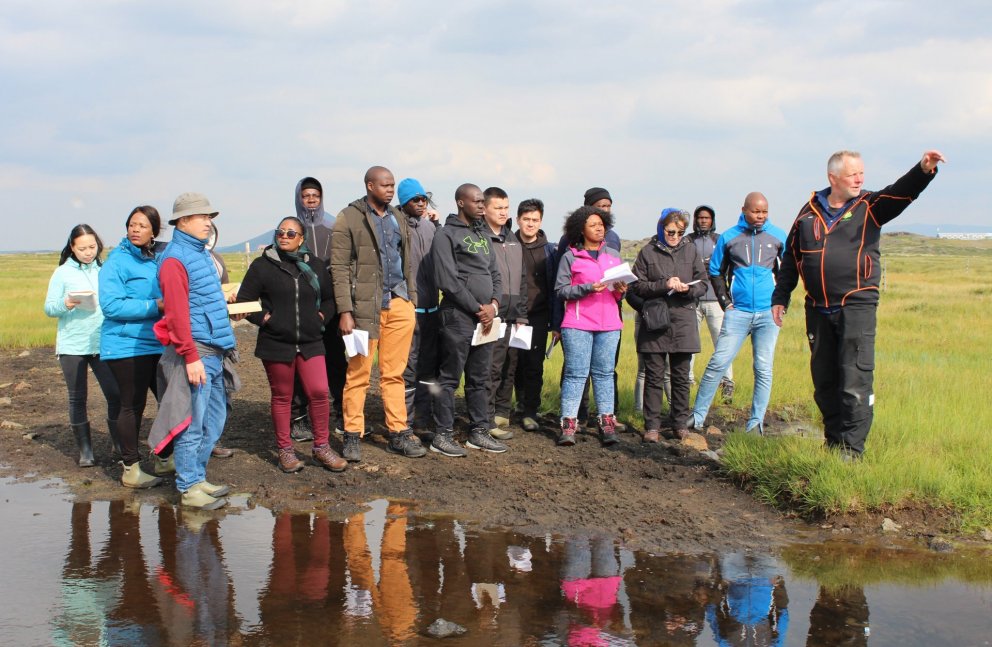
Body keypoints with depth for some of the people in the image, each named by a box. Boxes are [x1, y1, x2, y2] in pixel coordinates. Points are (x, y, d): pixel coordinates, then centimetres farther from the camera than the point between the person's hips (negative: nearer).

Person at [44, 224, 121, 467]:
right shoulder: (63, 273, 2)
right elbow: (49, 308, -1)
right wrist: (65, 304, -20)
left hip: (103, 344, 1)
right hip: (72, 346, -1)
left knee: (116, 394, -4)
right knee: (77, 399, 6)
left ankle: (119, 444, 11)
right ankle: (85, 450, 15)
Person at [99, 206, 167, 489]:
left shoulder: (161, 259, 10)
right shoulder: (118, 261, -10)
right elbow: (111, 305, -19)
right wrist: (155, 306, -21)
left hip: (160, 345, 7)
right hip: (127, 346, -6)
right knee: (133, 406, 1)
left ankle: (165, 459, 28)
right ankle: (131, 469, 12)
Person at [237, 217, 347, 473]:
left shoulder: (315, 266, 9)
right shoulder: (262, 266, -1)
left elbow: (329, 298, 20)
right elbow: (244, 300, 2)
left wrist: (322, 316, 4)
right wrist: (263, 318, -7)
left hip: (310, 343, 2)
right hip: (276, 344, -2)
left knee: (319, 393, -8)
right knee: (282, 397, 6)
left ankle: (321, 448, 7)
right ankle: (285, 450, 17)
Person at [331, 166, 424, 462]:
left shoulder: (397, 218, 15)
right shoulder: (349, 218, -4)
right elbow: (339, 268, -7)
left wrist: (411, 300, 15)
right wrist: (345, 311, -13)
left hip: (399, 304, 5)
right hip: (365, 305, -5)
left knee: (394, 373, 8)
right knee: (358, 373, 0)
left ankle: (399, 434, 13)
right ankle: (352, 436, 8)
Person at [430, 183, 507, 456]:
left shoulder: (483, 236, 19)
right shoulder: (446, 235, -6)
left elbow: (495, 274, 18)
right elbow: (448, 280, -14)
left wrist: (493, 304, -1)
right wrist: (478, 308, -13)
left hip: (486, 317, 8)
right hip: (459, 317, -8)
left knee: (480, 379, 12)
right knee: (450, 378, -3)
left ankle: (479, 432, 19)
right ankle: (442, 435, 2)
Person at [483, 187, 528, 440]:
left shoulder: (513, 241, 19)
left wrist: (521, 315, 15)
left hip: (511, 317, 7)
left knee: (509, 368, 11)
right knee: (491, 369, -8)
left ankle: (501, 414, 23)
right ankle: (487, 420, -2)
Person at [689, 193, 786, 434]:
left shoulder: (778, 237, 5)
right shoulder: (729, 237, 4)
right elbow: (715, 272, 13)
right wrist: (725, 301, 4)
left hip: (768, 313, 1)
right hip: (738, 312, -1)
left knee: (764, 369, 2)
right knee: (718, 362, -6)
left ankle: (756, 422, 9)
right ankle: (698, 415, 2)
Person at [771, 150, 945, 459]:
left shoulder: (870, 206, 1)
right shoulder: (810, 211, 9)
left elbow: (901, 192, -19)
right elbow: (791, 257, 17)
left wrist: (924, 170, -37)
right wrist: (780, 297, 15)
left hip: (857, 307, -3)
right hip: (817, 310, 4)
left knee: (855, 381, -8)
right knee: (823, 381, 11)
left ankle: (852, 450, -2)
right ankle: (833, 443, 24)